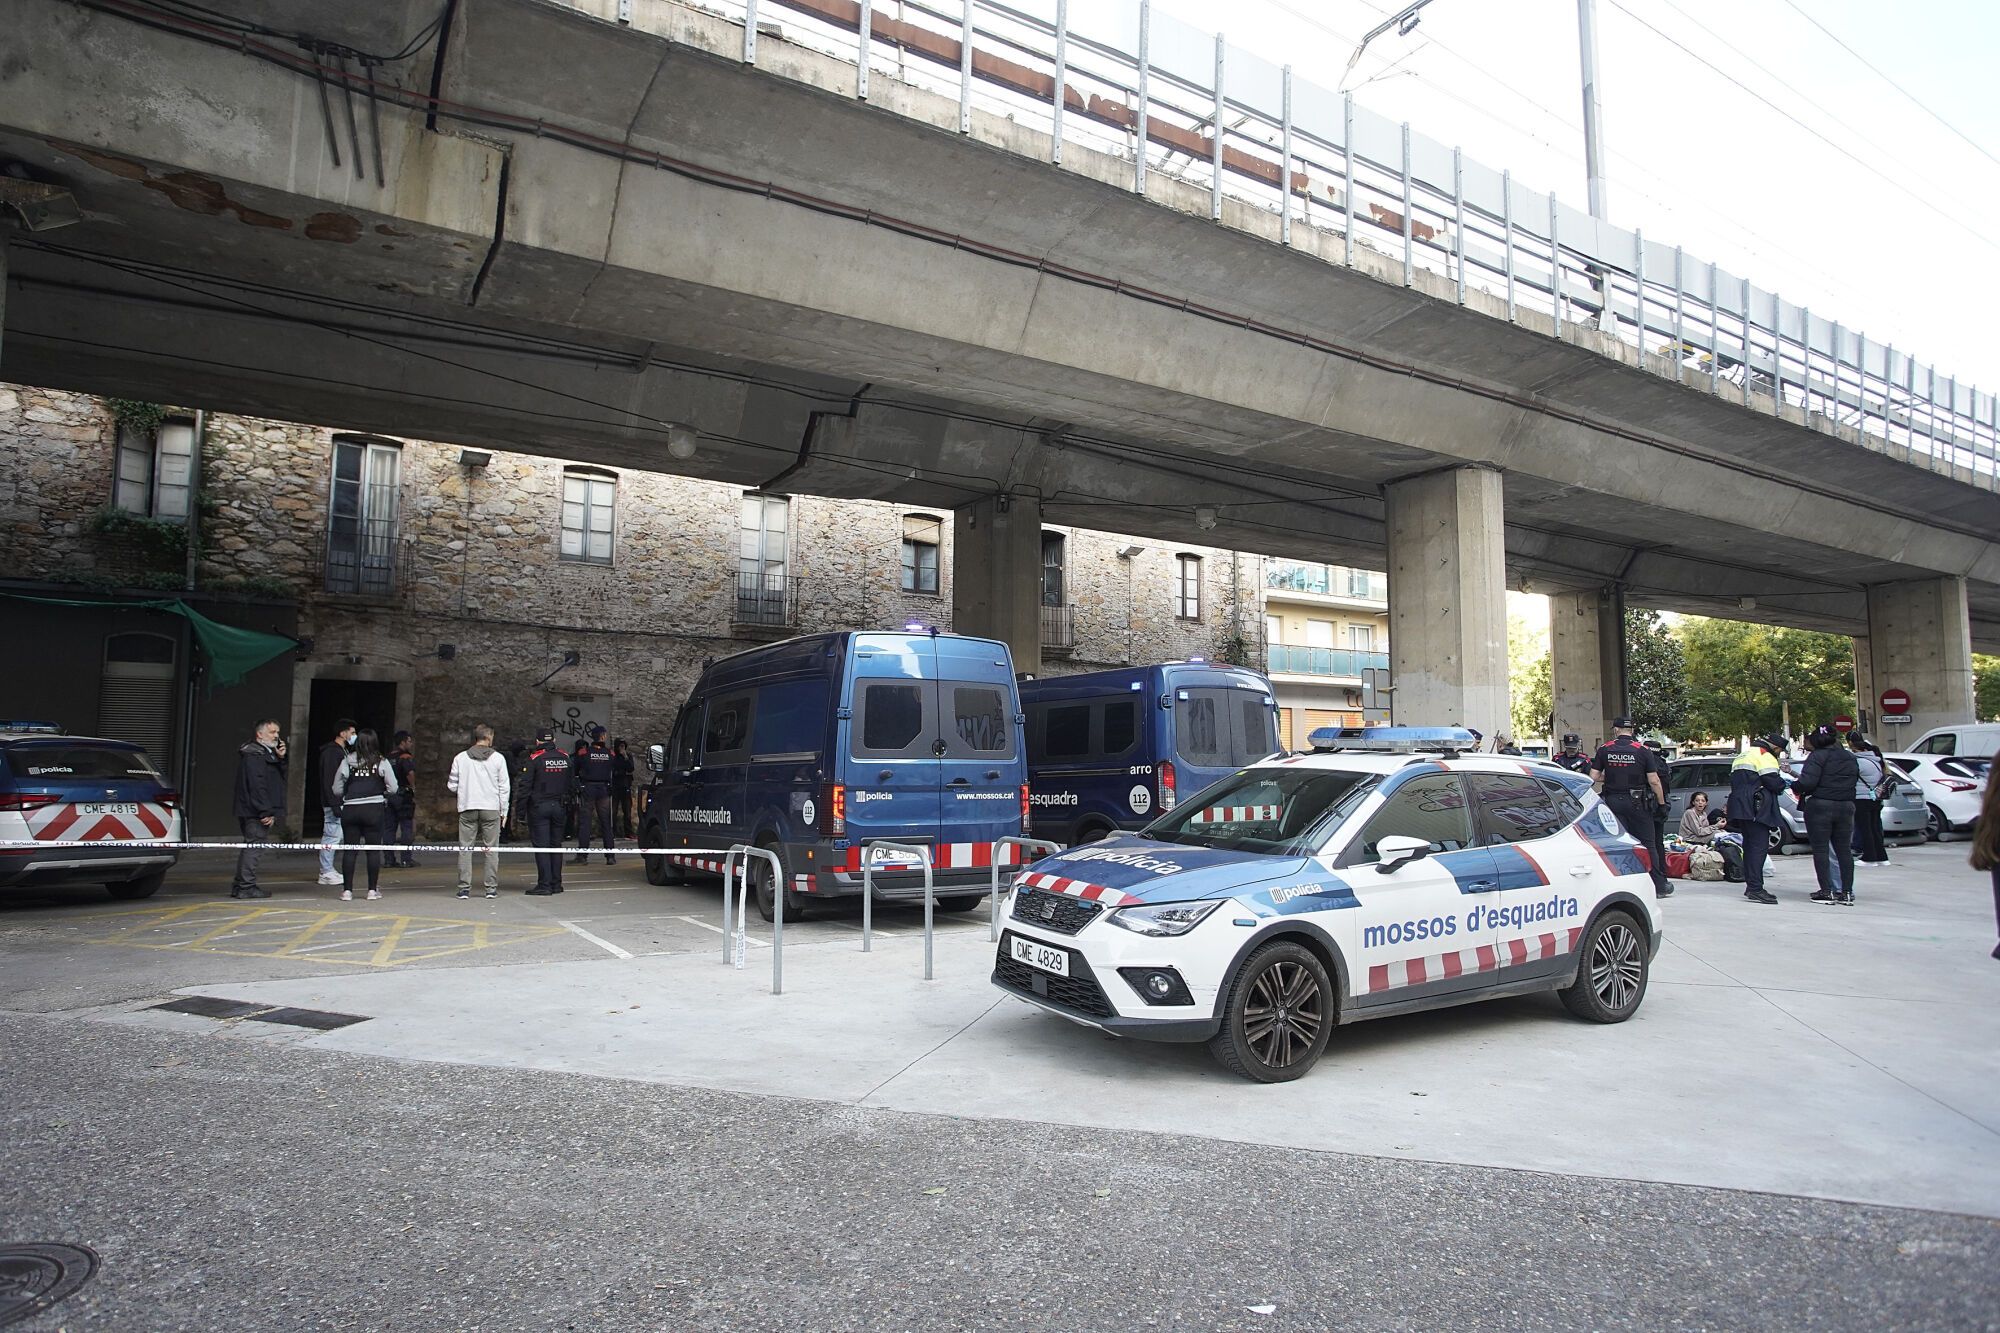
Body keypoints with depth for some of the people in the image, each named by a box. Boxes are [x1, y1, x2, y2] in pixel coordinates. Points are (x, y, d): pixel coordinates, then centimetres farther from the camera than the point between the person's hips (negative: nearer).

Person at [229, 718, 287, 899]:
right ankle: (247, 886, -5)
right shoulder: (253, 754, -14)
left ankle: (239, 885, 21)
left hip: (256, 811, 11)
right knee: (254, 846, -8)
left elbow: (279, 774, 19)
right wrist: (266, 812, -23)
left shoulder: (267, 752, 18)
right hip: (255, 810, -11)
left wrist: (281, 758, 2)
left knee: (250, 847, 15)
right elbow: (257, 785, -21)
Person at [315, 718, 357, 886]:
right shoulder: (331, 752, -13)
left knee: (332, 836, 12)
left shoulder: (343, 751, 17)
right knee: (332, 836, -7)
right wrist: (335, 804, -23)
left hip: (342, 801, 10)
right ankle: (326, 873, -2)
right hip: (333, 802, -10)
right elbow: (328, 781, -19)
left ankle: (326, 871, 18)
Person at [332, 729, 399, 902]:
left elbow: (336, 790, 5)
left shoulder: (347, 762, 2)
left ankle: (347, 890, 8)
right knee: (373, 850, 5)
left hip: (350, 810, 1)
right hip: (374, 809, -1)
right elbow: (393, 789, -4)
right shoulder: (382, 762, -2)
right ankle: (373, 889, 7)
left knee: (349, 849, 7)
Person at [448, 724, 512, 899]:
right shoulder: (498, 758, -1)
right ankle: (491, 888, 4)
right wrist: (504, 809, 9)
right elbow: (504, 787, 0)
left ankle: (464, 888, 3)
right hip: (491, 808, -1)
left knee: (465, 848, 6)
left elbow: (452, 785, 6)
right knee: (491, 849, 5)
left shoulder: (461, 758, 2)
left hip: (467, 808, 1)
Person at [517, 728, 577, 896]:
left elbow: (525, 786, -10)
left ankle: (544, 884, -6)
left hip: (538, 807, -5)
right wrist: (568, 803, 18)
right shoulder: (566, 757, 7)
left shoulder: (534, 758, -8)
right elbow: (572, 784, 12)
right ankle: (556, 884, 12)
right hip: (559, 806, 5)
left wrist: (521, 811, -5)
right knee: (556, 844, 10)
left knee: (541, 845, -3)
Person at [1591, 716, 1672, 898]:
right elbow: (1654, 781, -7)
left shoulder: (1604, 750, 0)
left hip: (1612, 801, 1)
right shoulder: (1643, 751, -4)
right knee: (1648, 843, 6)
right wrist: (1662, 802, 5)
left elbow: (1593, 778, -2)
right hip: (1637, 802, -1)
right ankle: (1659, 886, 12)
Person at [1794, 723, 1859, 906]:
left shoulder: (1818, 756, -11)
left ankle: (1827, 891, -1)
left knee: (1821, 849, 0)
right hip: (1846, 807, 6)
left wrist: (1796, 787, -1)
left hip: (1820, 806, -6)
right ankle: (1846, 892, 10)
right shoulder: (1850, 758, 11)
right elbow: (1855, 781, 12)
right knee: (1844, 850, 10)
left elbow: (1808, 781, -20)